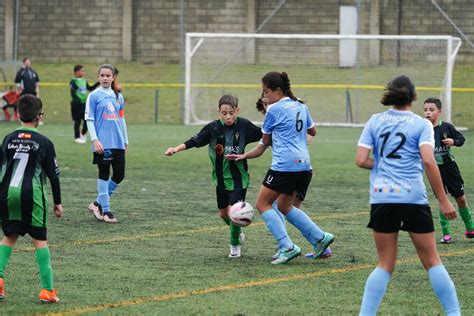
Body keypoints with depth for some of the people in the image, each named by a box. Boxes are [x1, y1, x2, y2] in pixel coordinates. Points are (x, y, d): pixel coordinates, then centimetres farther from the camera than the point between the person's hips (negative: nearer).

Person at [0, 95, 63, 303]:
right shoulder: (44, 143, 0)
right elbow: (53, 175, 3)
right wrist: (57, 203, 12)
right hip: (31, 195, -3)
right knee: (40, 240, 3)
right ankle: (47, 289, -2)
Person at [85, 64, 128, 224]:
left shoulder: (118, 96, 13)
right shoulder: (94, 96, -2)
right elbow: (89, 119, -5)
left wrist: (125, 141, 18)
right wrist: (94, 139, -14)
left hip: (118, 144, 6)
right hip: (103, 144, -6)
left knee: (119, 175, 5)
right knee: (104, 175, -2)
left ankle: (98, 203, 19)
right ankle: (105, 210, 5)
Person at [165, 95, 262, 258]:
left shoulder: (244, 125, -12)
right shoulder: (213, 128, -12)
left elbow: (263, 135, -1)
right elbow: (195, 141, -15)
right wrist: (176, 148, -27)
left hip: (238, 178, -3)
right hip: (221, 177, 3)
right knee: (223, 213, 15)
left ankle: (235, 245, 9)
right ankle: (237, 231, 46)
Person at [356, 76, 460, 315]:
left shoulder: (375, 121, 8)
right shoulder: (421, 124, 0)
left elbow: (361, 160, 1)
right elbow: (428, 161, -13)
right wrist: (443, 201, -10)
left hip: (381, 197, 2)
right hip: (413, 198, -2)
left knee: (385, 265, 10)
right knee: (432, 261, 8)